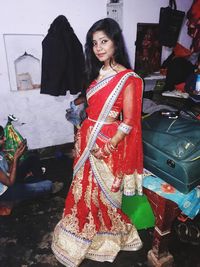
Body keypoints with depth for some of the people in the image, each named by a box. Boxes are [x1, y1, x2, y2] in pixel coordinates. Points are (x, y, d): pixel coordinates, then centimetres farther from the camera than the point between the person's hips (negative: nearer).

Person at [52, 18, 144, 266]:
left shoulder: (128, 78, -15)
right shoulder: (97, 72, 7)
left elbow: (129, 121, -15)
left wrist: (108, 147, -17)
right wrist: (82, 136, 13)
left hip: (108, 142, -7)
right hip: (87, 138, 7)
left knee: (104, 191, 12)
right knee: (85, 187, 21)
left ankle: (107, 236, 41)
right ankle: (86, 231, 47)